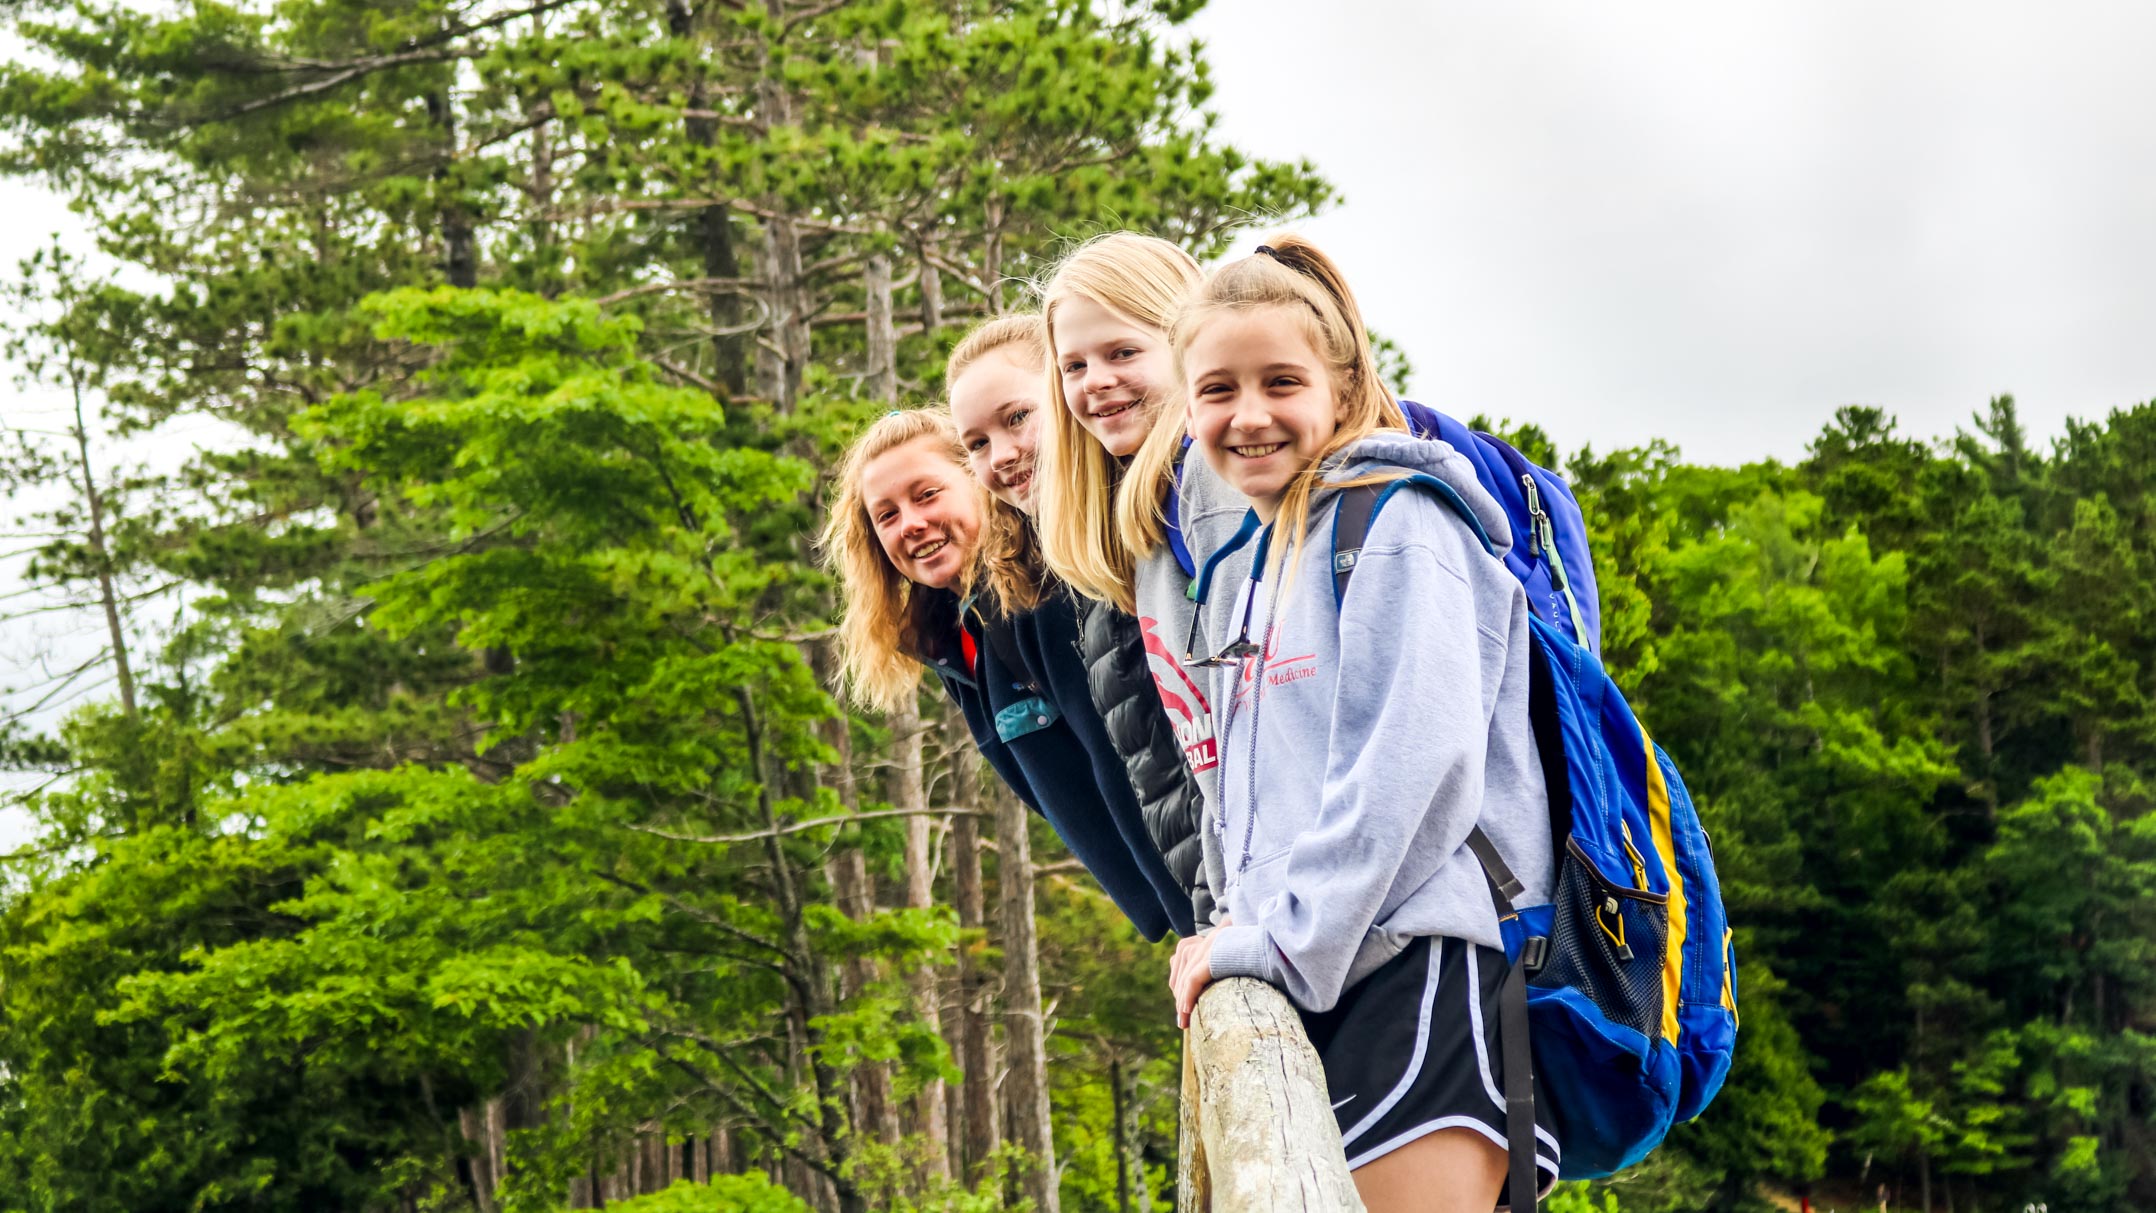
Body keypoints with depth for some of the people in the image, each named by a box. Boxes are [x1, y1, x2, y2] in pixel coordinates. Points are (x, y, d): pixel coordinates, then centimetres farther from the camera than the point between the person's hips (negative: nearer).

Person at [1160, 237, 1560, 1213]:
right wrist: (1237, 931, 15)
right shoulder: (1241, 568, 23)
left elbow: (1417, 758, -16)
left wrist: (1283, 937, -16)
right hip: (1304, 981, 9)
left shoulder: (1396, 525, -4)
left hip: (1419, 959, -9)